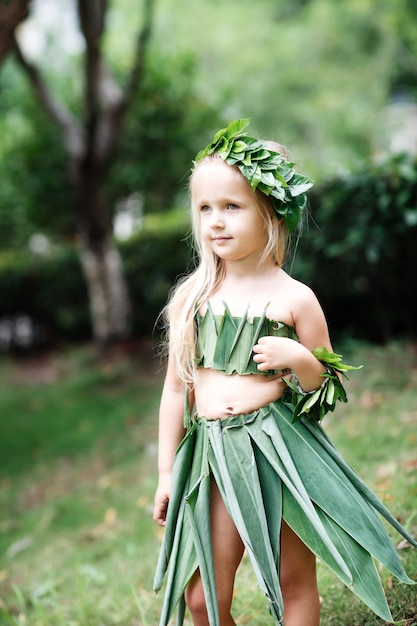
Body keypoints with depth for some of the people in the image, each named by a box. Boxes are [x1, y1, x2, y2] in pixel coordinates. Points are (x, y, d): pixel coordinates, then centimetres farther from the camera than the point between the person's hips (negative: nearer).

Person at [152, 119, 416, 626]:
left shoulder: (294, 298, -5)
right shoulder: (191, 297, 1)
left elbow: (327, 385, 3)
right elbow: (177, 386, 7)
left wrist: (298, 360, -18)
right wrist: (166, 471, 8)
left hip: (281, 450, -2)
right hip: (212, 453, 2)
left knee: (295, 582, 11)